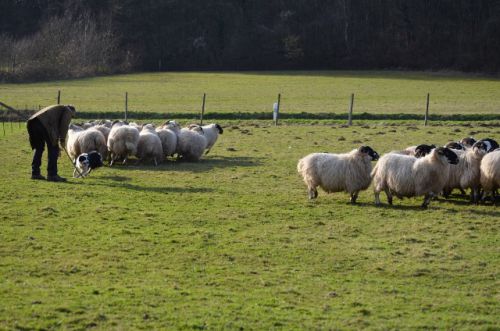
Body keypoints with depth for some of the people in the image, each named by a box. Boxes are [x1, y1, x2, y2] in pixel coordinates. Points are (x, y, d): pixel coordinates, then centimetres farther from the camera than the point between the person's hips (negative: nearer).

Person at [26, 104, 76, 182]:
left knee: (38, 148, 20)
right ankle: (52, 175, -5)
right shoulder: (68, 111, 18)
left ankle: (35, 173, 21)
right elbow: (64, 125, 0)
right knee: (53, 149, -2)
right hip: (43, 123, -8)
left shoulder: (58, 108, 42)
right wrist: (62, 139, 2)